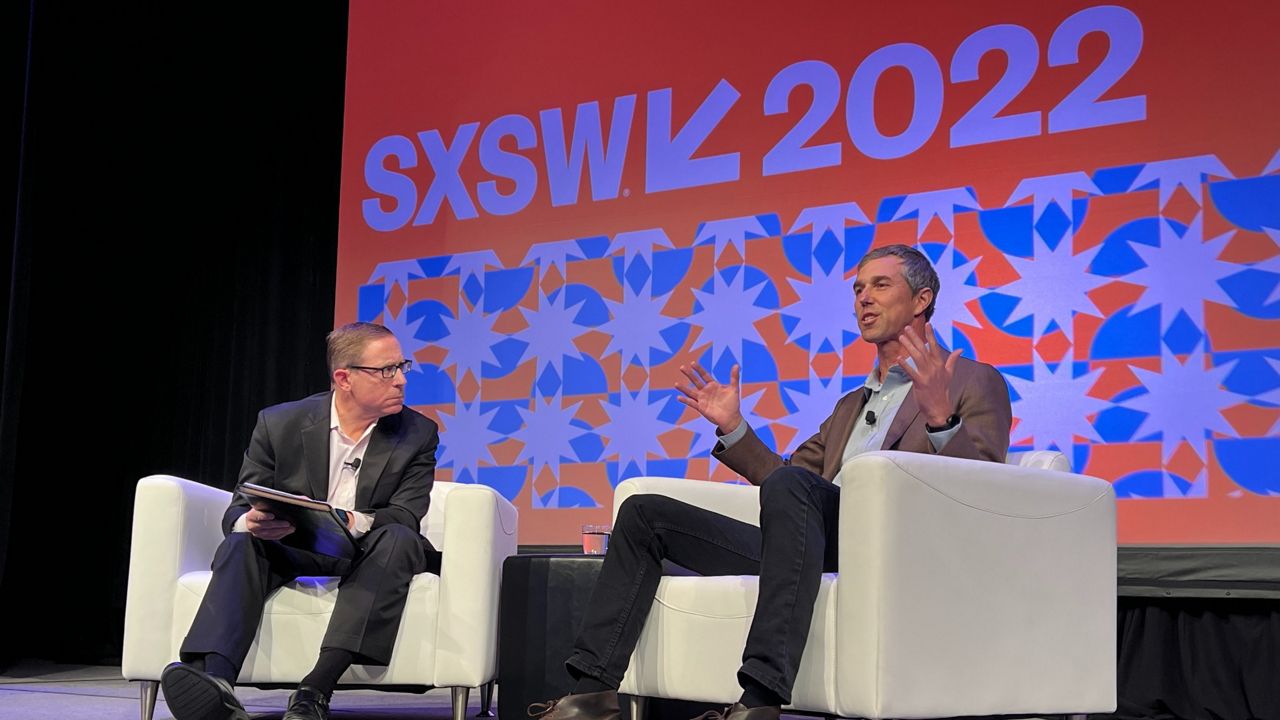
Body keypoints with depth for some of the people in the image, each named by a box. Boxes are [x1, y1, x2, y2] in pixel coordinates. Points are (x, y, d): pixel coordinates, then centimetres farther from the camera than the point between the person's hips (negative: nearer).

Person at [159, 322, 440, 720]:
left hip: (366, 554, -1)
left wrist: (356, 523, -34)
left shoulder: (418, 435, -2)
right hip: (290, 551, 1)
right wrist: (250, 522, -29)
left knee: (397, 539, -33)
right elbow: (238, 511, -3)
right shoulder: (279, 424, -2)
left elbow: (406, 516, -11)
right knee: (241, 543, -28)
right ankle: (214, 680, -52)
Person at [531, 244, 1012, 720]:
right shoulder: (852, 404, 33)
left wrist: (941, 417, -22)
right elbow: (786, 479, 30)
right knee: (644, 513, 1)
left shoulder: (975, 384, 10)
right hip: (814, 551, 8)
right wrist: (733, 429, 19)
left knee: (790, 484, -37)